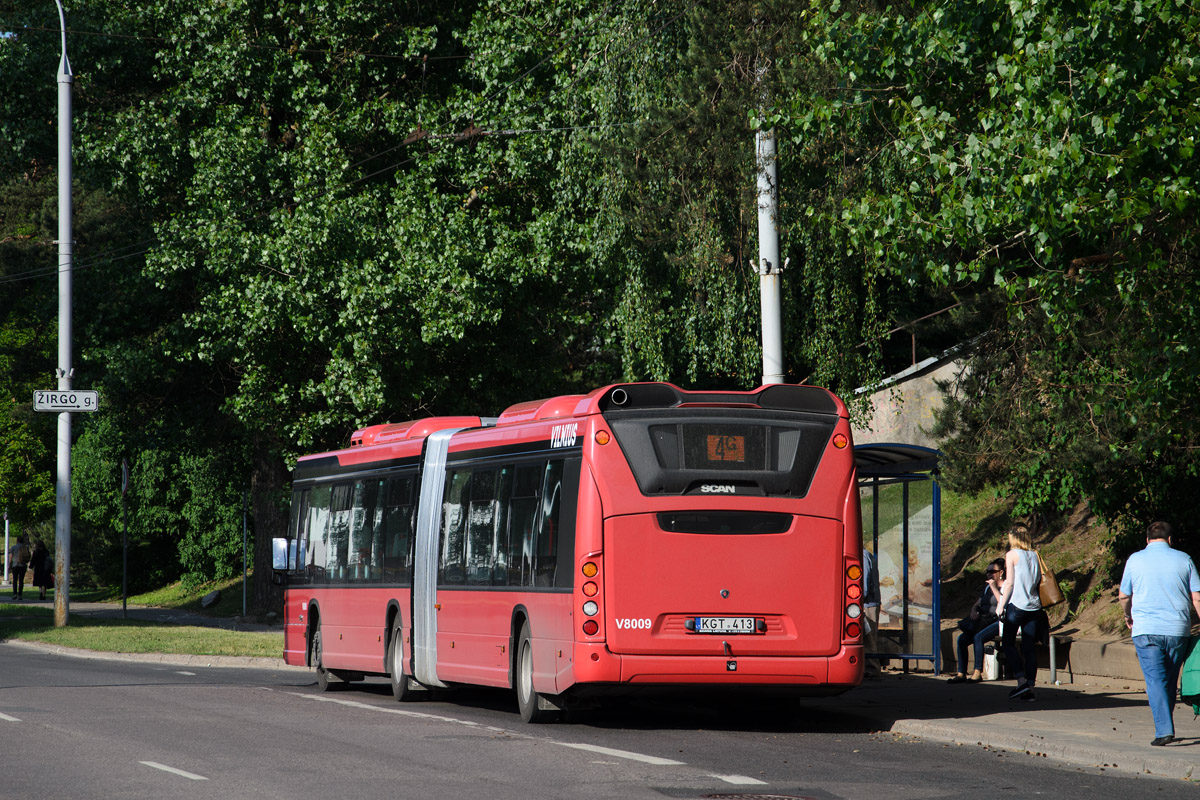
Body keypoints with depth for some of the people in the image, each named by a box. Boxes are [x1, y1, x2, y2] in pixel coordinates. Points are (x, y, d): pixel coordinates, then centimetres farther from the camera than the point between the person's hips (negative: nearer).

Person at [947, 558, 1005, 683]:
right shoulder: (987, 587, 23)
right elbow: (978, 603, 24)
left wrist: (994, 587, -11)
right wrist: (974, 610, 1)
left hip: (998, 622, -8)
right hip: (984, 620, 8)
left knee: (978, 637, -32)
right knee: (962, 638, -14)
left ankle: (978, 673, -28)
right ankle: (961, 674, -15)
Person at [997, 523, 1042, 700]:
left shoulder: (1012, 555, -3)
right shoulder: (1035, 555, 10)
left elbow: (1009, 583, -8)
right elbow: (1039, 580, 9)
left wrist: (1001, 605, -4)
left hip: (1016, 605, -5)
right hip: (1034, 606, 5)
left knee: (1008, 643, 6)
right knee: (1030, 647, 5)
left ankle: (1021, 680, -8)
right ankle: (1030, 688, 1)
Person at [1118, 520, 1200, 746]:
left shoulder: (1135, 560, 3)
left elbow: (1123, 596, 12)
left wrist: (1128, 615, 32)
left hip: (1146, 630, -2)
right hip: (1177, 630, 2)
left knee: (1155, 680, -5)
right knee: (1170, 681, 15)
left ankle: (1164, 730, -18)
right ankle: (1165, 725, 24)